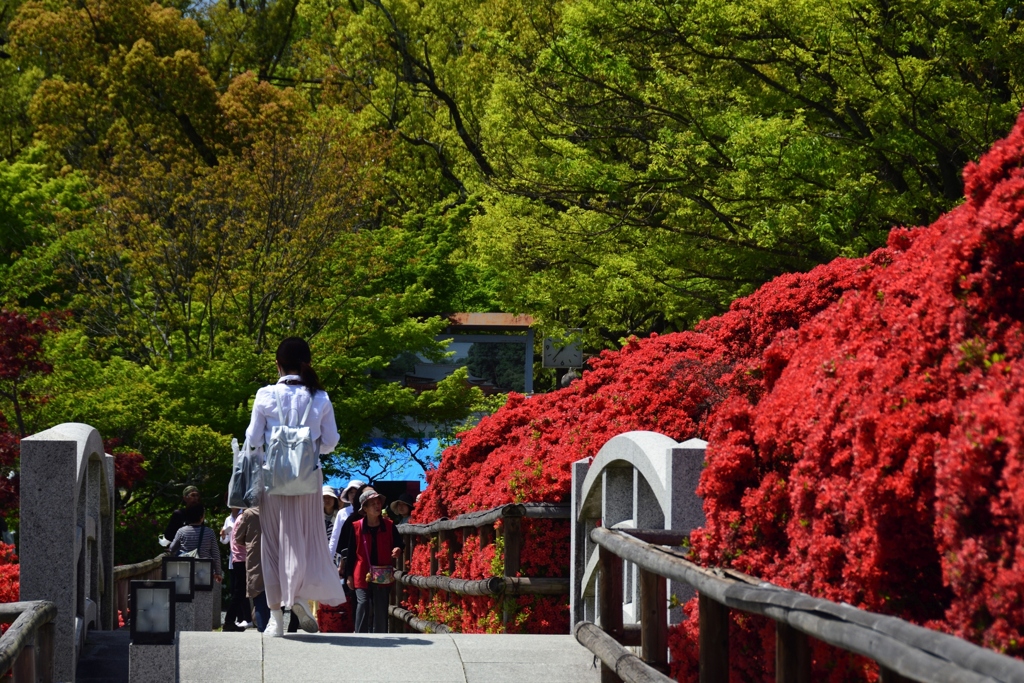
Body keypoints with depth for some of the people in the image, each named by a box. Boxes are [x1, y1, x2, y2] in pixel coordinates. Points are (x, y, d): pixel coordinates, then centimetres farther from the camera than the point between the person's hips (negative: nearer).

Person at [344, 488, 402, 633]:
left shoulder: (389, 526, 5)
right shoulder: (356, 527, 1)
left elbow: (398, 544, 17)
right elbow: (350, 553, 6)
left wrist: (397, 550, -8)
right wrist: (349, 575, 4)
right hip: (362, 576, -2)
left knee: (381, 610, 3)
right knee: (363, 605, -10)